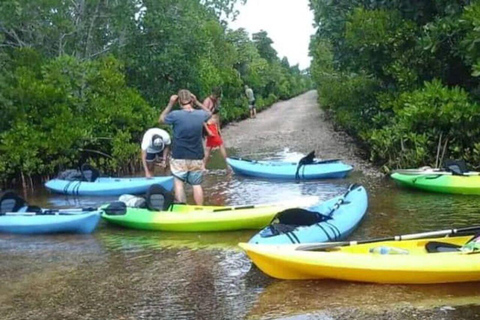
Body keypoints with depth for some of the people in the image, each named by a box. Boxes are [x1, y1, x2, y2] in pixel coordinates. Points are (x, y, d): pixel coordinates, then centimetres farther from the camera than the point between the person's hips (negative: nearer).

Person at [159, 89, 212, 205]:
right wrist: (197, 102, 12)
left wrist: (170, 104, 5)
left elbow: (161, 119, 5)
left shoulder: (175, 115, -15)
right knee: (197, 185, 9)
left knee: (178, 182, 9)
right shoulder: (200, 114, -4)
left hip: (179, 158, -3)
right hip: (197, 159, 3)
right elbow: (209, 113, 22)